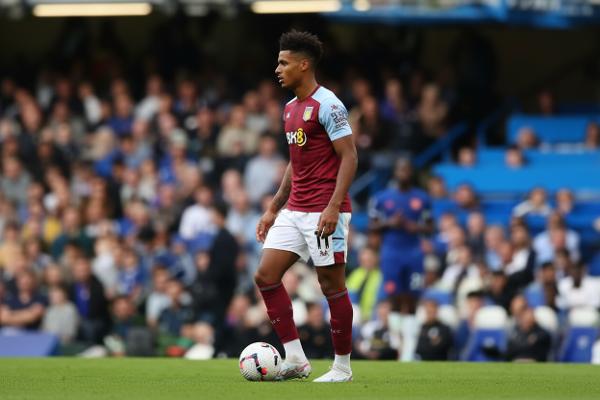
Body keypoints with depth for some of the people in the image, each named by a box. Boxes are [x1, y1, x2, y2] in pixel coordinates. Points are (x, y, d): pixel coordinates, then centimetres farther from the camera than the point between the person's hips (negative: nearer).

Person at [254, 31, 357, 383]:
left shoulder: (327, 105, -12)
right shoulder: (290, 108, 15)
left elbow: (349, 157, -16)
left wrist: (333, 207, -25)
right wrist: (274, 208, 20)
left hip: (324, 212, -9)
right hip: (294, 210, 9)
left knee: (332, 285, -3)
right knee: (266, 276, 1)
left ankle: (343, 367, 7)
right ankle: (296, 360, 4)